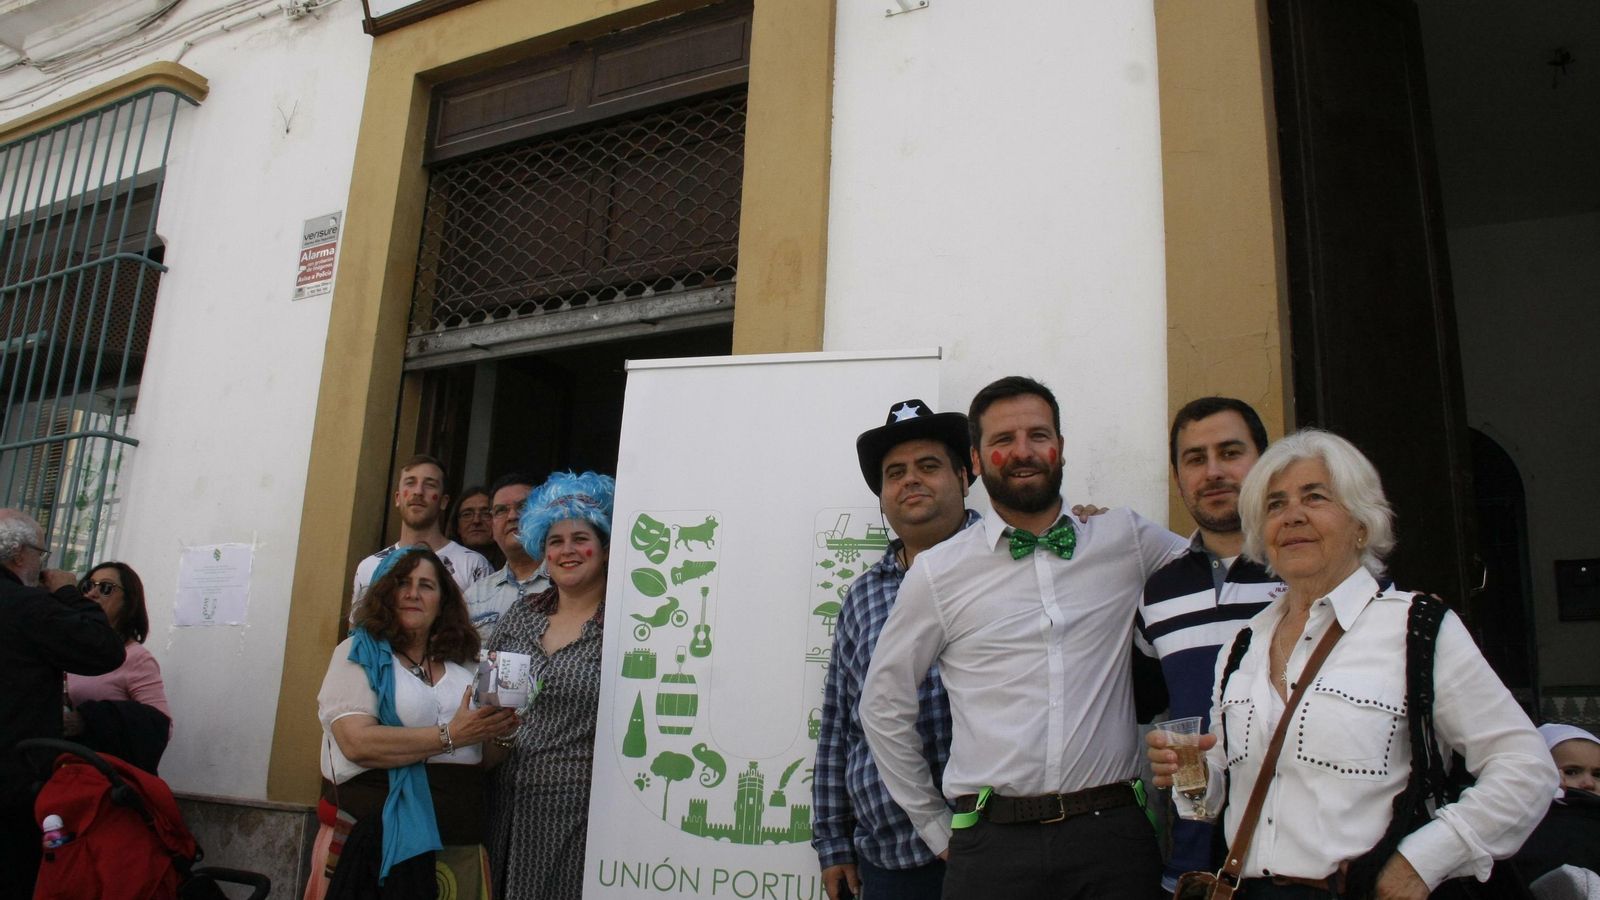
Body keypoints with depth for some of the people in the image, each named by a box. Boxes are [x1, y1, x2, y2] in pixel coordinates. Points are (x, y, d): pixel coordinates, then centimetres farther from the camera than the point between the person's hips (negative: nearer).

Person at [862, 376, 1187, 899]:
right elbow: (884, 705, 8)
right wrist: (935, 827, 9)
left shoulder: (1127, 541, 4)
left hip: (1114, 835, 1)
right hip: (992, 842, 0)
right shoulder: (938, 571, 2)